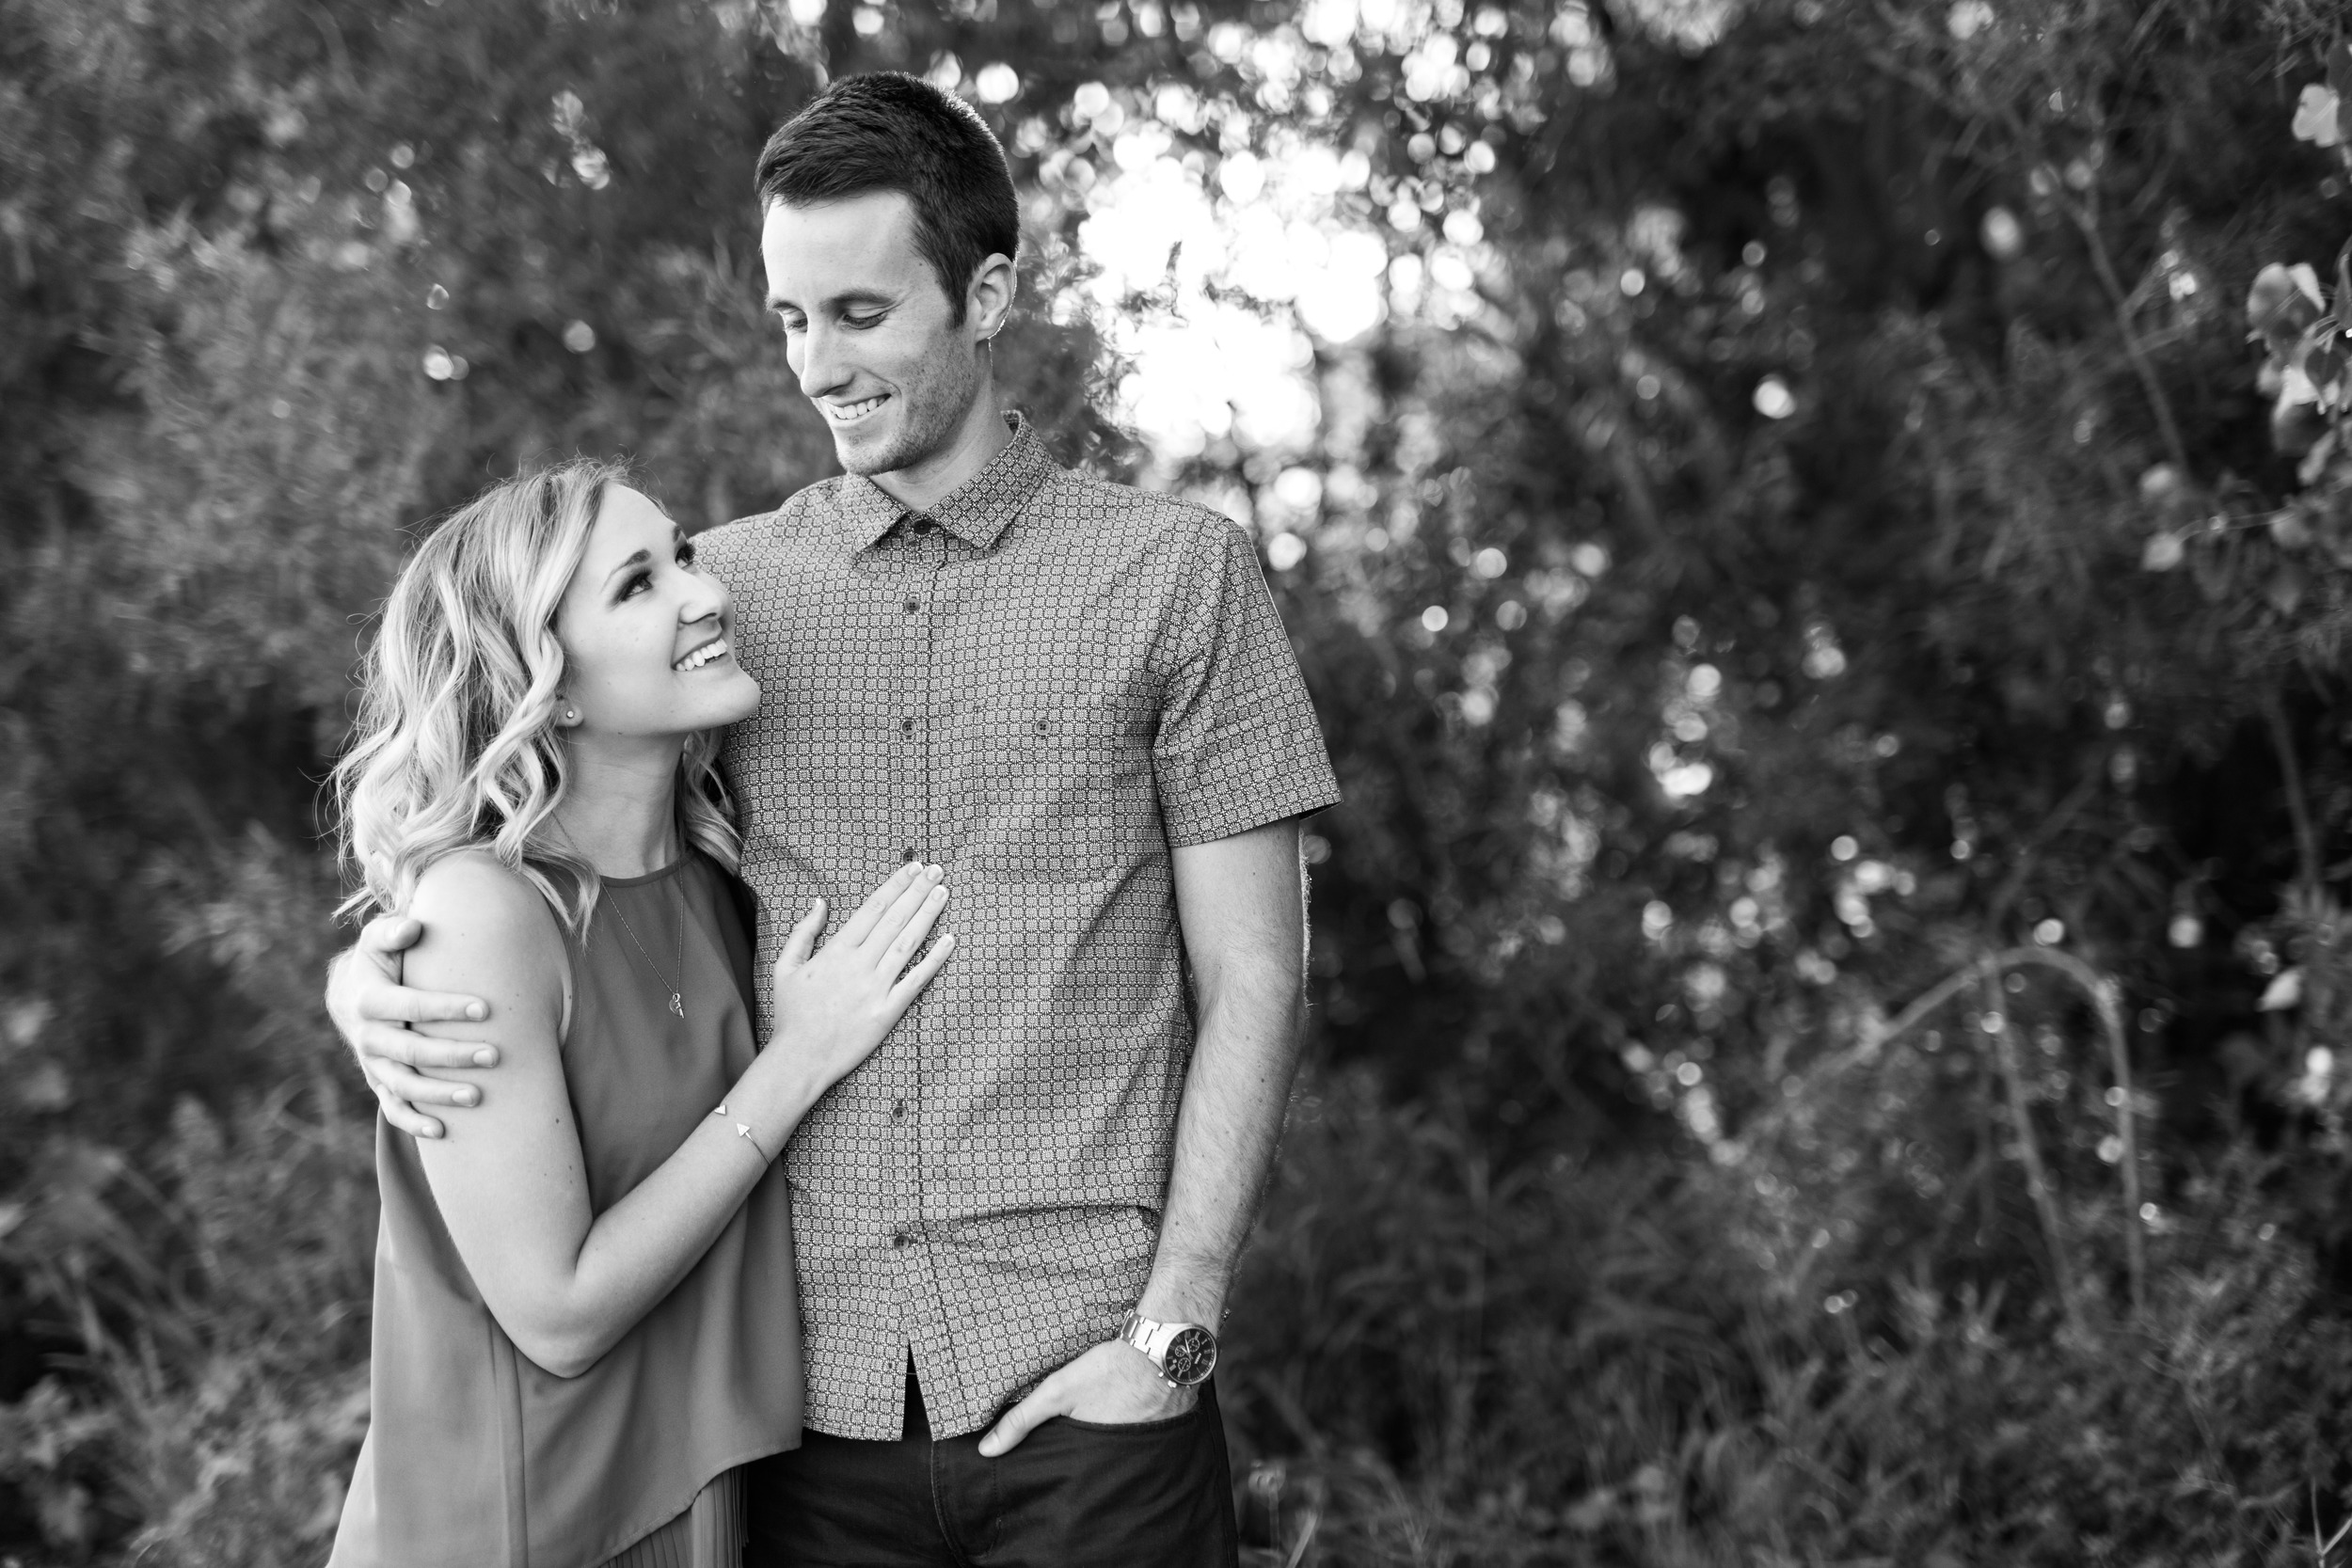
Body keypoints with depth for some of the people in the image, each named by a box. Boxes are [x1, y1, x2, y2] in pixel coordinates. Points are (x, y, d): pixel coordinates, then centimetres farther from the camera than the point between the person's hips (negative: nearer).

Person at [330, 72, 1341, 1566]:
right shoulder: (716, 589, 9)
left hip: (1082, 1385, -2)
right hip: (809, 1388, 2)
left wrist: (1169, 1331, -9)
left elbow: (1251, 986, 0)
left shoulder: (1175, 573, 2)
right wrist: (370, 980, -9)